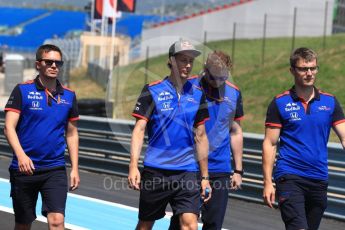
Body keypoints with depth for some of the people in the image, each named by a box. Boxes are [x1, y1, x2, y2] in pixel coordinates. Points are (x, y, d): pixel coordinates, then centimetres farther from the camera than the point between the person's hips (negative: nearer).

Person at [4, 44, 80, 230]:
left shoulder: (69, 96, 7)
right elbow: (9, 127, -10)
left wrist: (75, 169, 8)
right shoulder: (22, 91, -3)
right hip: (25, 168, -2)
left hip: (55, 170, 2)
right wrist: (21, 155, -26)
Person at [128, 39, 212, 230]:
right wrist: (133, 166, -16)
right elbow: (139, 130, -5)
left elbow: (200, 137, 12)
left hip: (187, 172, 2)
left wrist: (205, 176, 11)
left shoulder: (197, 95, 7)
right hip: (155, 170, -1)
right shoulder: (152, 91, -2)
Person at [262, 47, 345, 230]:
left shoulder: (330, 102, 7)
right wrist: (267, 182, -7)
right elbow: (270, 144, 0)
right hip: (289, 178, -4)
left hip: (319, 180, 4)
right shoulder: (279, 103, 0)